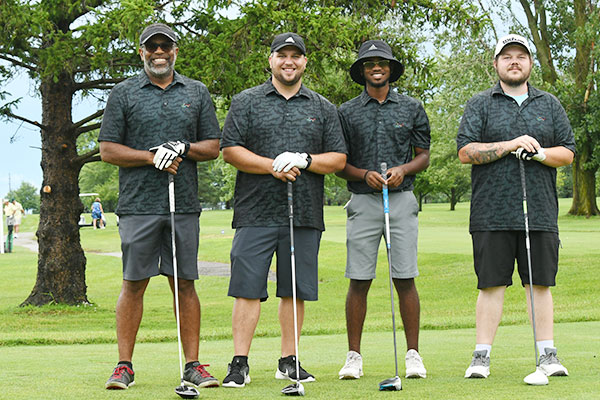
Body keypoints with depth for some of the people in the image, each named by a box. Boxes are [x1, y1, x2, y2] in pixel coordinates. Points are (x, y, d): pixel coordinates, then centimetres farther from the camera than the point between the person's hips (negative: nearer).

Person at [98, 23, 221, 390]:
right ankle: (124, 366, 5)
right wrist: (152, 157, -10)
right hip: (139, 204, -2)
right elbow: (108, 149, 2)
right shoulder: (124, 94, 6)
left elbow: (213, 147, 12)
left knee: (185, 283, 3)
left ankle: (193, 364, 7)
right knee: (134, 284, -1)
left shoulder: (197, 93, 13)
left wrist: (184, 147, -8)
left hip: (185, 204, 2)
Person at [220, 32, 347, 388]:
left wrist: (304, 160, -8)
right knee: (248, 288, -5)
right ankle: (240, 363, -1)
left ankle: (289, 361, 14)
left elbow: (339, 158, 10)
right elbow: (231, 150, 0)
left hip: (305, 215, 2)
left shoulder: (323, 108, 14)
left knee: (295, 291, 5)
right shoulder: (246, 102, 8)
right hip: (257, 212, -2)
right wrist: (272, 166, -12)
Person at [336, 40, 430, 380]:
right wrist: (365, 175, -10)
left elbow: (424, 155, 11)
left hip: (402, 199, 0)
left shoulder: (412, 108, 10)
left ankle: (413, 354, 4)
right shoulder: (347, 112, 9)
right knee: (359, 281, -2)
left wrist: (404, 169, -8)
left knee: (405, 279, -2)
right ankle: (354, 356, 5)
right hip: (363, 201, 0)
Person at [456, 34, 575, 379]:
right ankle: (481, 356, 3)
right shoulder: (481, 105, 8)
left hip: (540, 212, 2)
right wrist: (510, 145, -12)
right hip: (492, 215, -2)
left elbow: (568, 153, 11)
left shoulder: (550, 105, 15)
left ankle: (547, 354, 9)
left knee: (540, 284, 4)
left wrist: (539, 153, -9)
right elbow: (466, 151, -3)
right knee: (492, 284, -1)